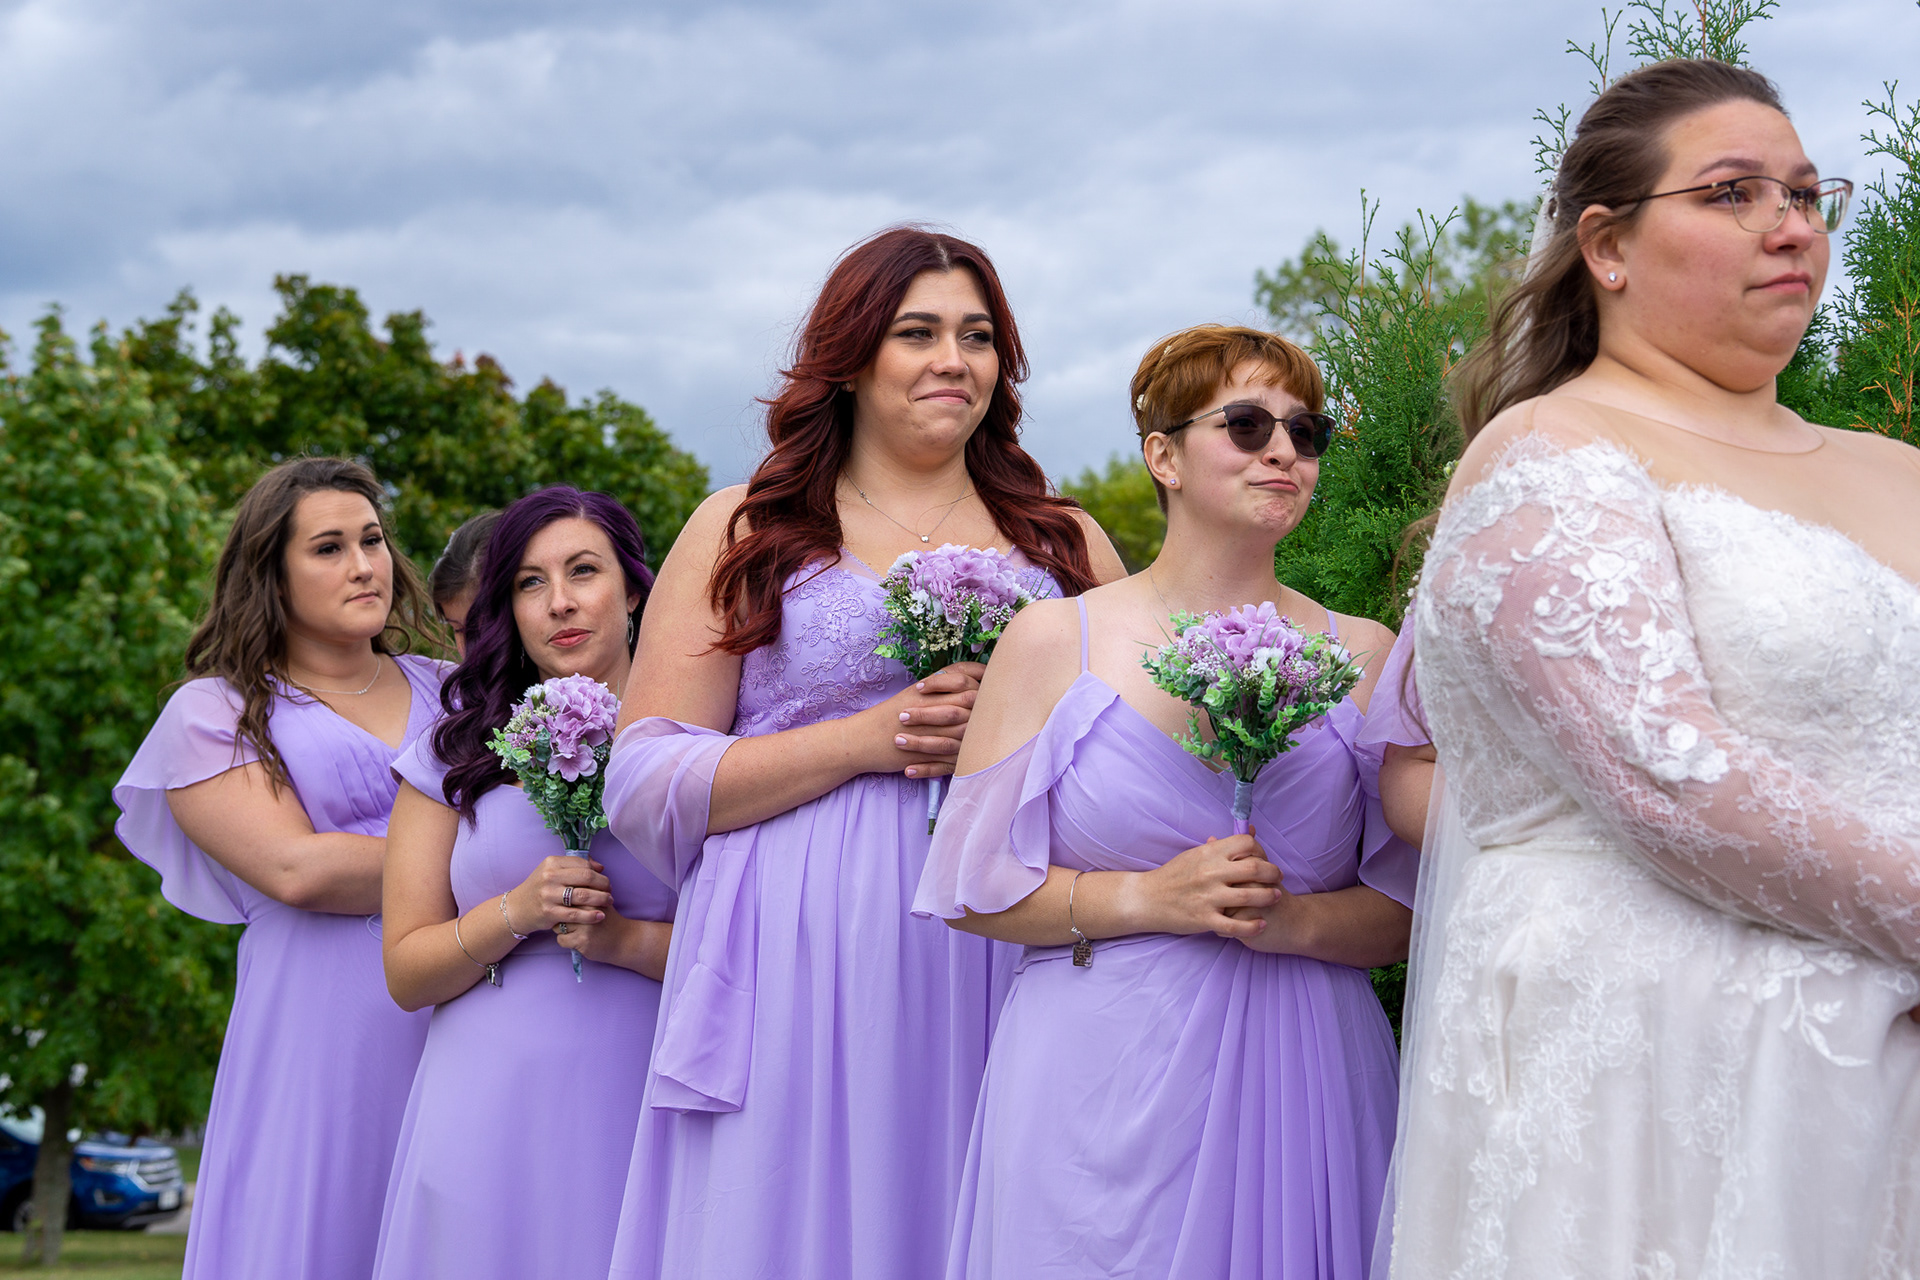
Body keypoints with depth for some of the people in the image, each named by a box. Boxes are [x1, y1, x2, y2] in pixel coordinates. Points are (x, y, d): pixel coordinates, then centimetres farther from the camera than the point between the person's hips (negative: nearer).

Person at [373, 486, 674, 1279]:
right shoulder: (456, 756, 10)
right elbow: (406, 973, 7)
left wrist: (624, 940, -14)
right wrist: (519, 913, -10)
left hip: (644, 1114, -1)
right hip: (492, 1118, 1)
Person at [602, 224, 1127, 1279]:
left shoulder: (1067, 545, 16)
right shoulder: (743, 533, 9)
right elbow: (648, 784, 1)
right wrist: (867, 738, -9)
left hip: (1005, 964, 2)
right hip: (797, 983, -2)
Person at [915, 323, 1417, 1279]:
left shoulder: (1365, 656, 8)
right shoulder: (1054, 641, 3)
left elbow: (1409, 908, 7)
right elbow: (976, 889, 1)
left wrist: (1287, 920, -12)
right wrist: (1151, 898, -11)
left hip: (1304, 1083, 2)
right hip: (1102, 1082, -1)